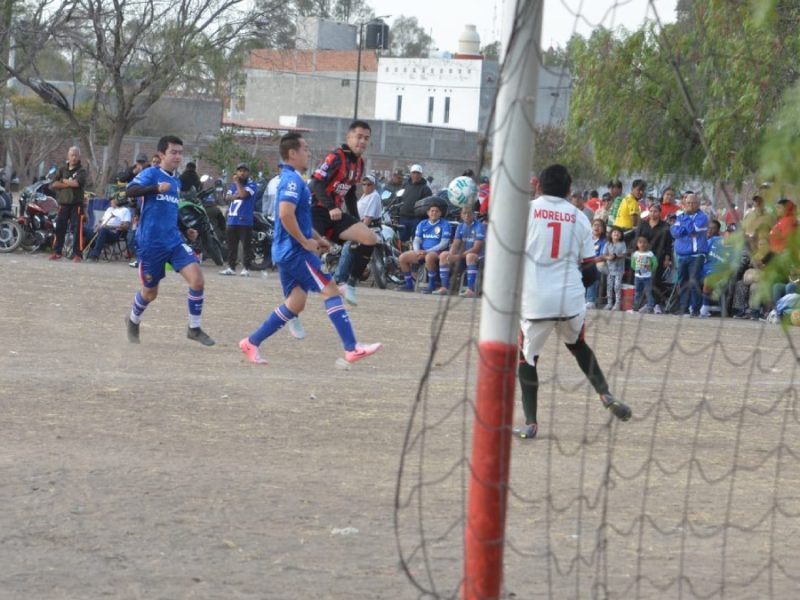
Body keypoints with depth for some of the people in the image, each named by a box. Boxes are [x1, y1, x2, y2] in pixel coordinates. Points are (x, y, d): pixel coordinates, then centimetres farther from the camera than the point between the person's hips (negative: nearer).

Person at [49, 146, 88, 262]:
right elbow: (53, 185, 0)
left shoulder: (81, 171, 3)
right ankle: (56, 251, 11)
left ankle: (77, 254, -3)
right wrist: (69, 183, -9)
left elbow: (77, 183, -16)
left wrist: (63, 181, -2)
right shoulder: (62, 170, 13)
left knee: (76, 229, -5)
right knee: (59, 228, 3)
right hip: (63, 204, 3)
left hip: (76, 204, -3)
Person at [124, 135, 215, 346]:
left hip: (174, 241, 5)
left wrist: (186, 230, 17)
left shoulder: (176, 182, 16)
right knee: (150, 292, 8)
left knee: (197, 279, -14)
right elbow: (130, 191, -24)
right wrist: (157, 188, -36)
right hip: (150, 243, -5)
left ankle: (194, 329, -2)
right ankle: (133, 322, 39)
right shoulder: (151, 174, -6)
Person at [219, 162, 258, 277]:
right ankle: (231, 267, 16)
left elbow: (243, 194, -20)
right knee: (231, 246, 10)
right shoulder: (233, 184, 17)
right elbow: (228, 197, 7)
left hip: (245, 221, -6)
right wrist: (235, 196, -13)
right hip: (232, 219, 6)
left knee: (246, 245, -5)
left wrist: (237, 182, -9)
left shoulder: (251, 185, -3)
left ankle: (246, 268, -3)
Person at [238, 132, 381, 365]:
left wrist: (317, 238, 21)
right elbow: (286, 214, -28)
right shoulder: (293, 180, -15)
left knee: (295, 304, 12)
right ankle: (352, 348, -12)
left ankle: (252, 342, 13)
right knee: (330, 290, -9)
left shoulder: (291, 179, 18)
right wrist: (305, 242, -20)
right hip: (295, 251, -10)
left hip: (287, 252, 10)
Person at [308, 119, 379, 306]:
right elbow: (316, 184, -24)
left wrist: (356, 222, 19)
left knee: (370, 238, -7)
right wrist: (331, 208, -35)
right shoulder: (336, 157, -14)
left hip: (336, 213, 8)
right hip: (317, 211, -8)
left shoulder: (359, 163, 12)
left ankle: (351, 284, -3)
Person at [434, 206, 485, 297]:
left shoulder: (479, 226, -13)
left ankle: (470, 290, -45)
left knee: (470, 256, -40)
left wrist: (458, 256, -24)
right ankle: (445, 288, -11)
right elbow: (455, 245, 7)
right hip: (463, 254, 7)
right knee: (443, 255, -8)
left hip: (478, 256, -7)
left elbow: (476, 248, -20)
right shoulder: (460, 227, 9)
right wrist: (451, 256, -16)